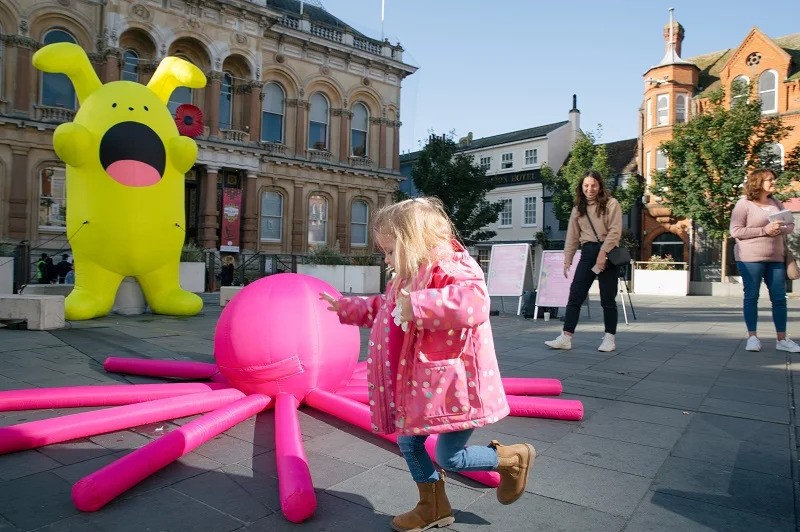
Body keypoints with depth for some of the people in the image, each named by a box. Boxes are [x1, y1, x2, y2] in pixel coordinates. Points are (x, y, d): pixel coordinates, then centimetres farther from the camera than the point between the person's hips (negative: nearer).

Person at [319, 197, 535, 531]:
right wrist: (347, 307, 29)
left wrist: (417, 306, -38)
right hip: (419, 384, 10)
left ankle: (514, 458, 25)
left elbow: (473, 303, -42)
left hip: (451, 385, -10)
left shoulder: (450, 268, -21)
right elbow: (383, 309, 27)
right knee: (408, 442, 15)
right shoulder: (409, 277, 10)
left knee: (450, 457, 0)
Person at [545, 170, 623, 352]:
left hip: (608, 253, -4)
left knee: (607, 298, 3)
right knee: (575, 295, -2)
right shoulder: (578, 209, 13)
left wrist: (603, 253, -19)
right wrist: (567, 260, 6)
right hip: (587, 253, 4)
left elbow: (615, 231, -10)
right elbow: (572, 236, 11)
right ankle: (566, 337, -2)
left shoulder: (610, 204, -1)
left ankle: (610, 338, 15)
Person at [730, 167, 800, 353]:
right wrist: (764, 230, -18)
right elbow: (735, 231, -12)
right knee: (751, 297, -1)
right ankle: (752, 337, 7)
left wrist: (780, 229, -8)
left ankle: (782, 339, 13)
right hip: (750, 258, -6)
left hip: (775, 258, 6)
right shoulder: (744, 204, -5)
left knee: (779, 298, 6)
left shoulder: (776, 203, 15)